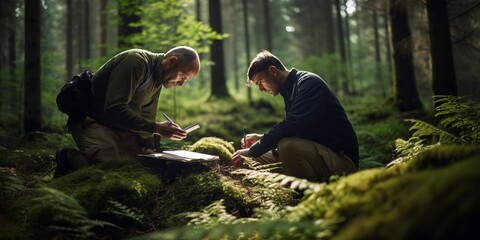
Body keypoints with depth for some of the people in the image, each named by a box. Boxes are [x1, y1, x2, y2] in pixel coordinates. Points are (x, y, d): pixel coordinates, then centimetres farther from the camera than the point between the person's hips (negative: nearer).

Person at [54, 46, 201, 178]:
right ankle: (69, 158, 1)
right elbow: (114, 109, -32)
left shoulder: (157, 79, 6)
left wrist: (148, 145, -6)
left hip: (119, 126, 9)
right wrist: (155, 128, -32)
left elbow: (146, 116, 11)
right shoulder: (135, 62, -23)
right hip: (91, 122, -9)